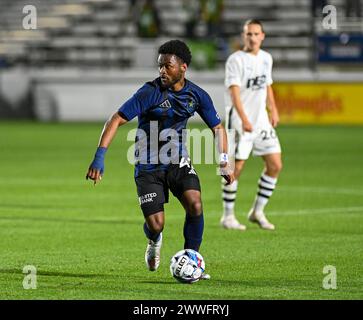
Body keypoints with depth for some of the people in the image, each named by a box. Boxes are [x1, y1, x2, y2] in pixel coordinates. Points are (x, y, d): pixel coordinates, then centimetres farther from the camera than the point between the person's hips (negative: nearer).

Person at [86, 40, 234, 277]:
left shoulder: (197, 95, -5)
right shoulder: (150, 92, -19)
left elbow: (218, 127, 10)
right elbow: (116, 120, -22)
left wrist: (225, 163, 0)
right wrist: (99, 157, -33)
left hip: (179, 163, 3)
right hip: (149, 167, -3)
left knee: (195, 205, -22)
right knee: (155, 225, -8)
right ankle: (154, 242, 32)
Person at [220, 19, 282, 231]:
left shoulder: (266, 59, 10)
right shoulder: (236, 60, -11)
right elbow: (234, 92, -19)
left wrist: (273, 110, 18)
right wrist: (244, 119, -29)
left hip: (261, 121, 6)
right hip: (238, 122, -6)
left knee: (275, 165, 1)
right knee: (236, 168, -4)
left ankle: (258, 212, 13)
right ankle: (228, 216, 8)